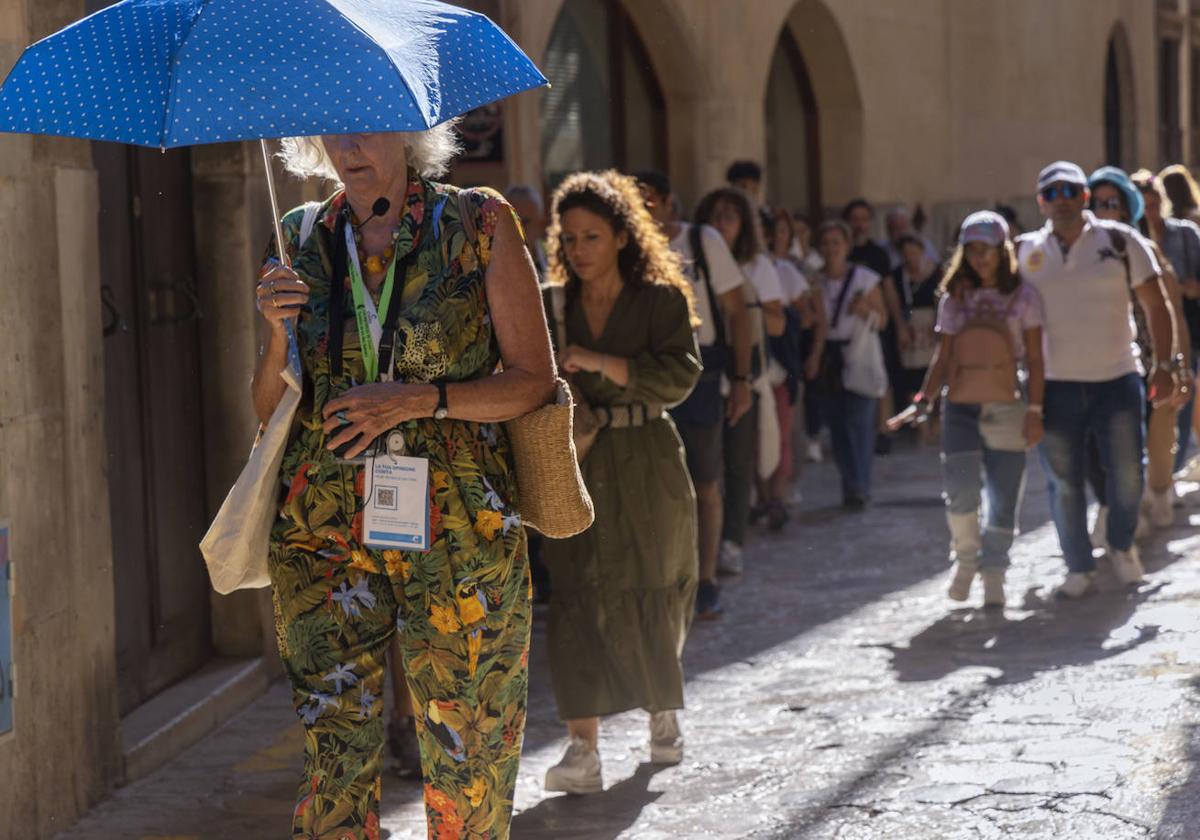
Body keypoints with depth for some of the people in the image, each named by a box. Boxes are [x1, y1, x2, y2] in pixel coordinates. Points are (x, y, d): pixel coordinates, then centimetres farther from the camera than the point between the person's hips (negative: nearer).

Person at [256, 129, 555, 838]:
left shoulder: (480, 224, 0)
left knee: (467, 760, 1)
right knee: (337, 757, -3)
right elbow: (270, 407, 13)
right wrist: (281, 329, -6)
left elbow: (535, 381, -1)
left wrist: (421, 399, -13)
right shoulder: (303, 238, 10)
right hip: (325, 533, 2)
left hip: (456, 532, -2)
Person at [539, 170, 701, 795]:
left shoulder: (662, 299, 0)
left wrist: (599, 362, -22)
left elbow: (680, 374, -13)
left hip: (645, 467, -1)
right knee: (577, 598, -12)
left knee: (652, 600, 7)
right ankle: (583, 751, -17)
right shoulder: (551, 305, 8)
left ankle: (662, 716, 33)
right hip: (573, 464, 1)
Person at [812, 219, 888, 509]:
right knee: (837, 424, 0)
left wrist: (865, 310, -18)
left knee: (859, 421, -12)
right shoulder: (816, 282, 7)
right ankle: (852, 486, 10)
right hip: (829, 357, 3)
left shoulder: (865, 278, 0)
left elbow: (882, 320, 2)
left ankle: (859, 487, -10)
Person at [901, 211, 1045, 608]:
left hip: (1007, 408, -1)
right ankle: (966, 558, 10)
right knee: (960, 489, -14)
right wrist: (925, 397, -4)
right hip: (961, 408, 1)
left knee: (1003, 497, 0)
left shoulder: (1023, 296, 3)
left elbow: (1034, 359, 2)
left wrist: (1035, 411, -4)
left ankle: (993, 574, 12)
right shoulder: (955, 299, 10)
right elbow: (944, 357, 10)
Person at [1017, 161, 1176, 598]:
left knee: (1127, 475, 0)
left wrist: (1163, 364, -6)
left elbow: (1155, 305, 1)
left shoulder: (1120, 241, -1)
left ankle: (1121, 547, 27)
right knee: (1063, 482, 3)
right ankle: (1078, 568, 16)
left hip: (1116, 379, -1)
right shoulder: (1026, 252, 4)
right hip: (1054, 384, 1)